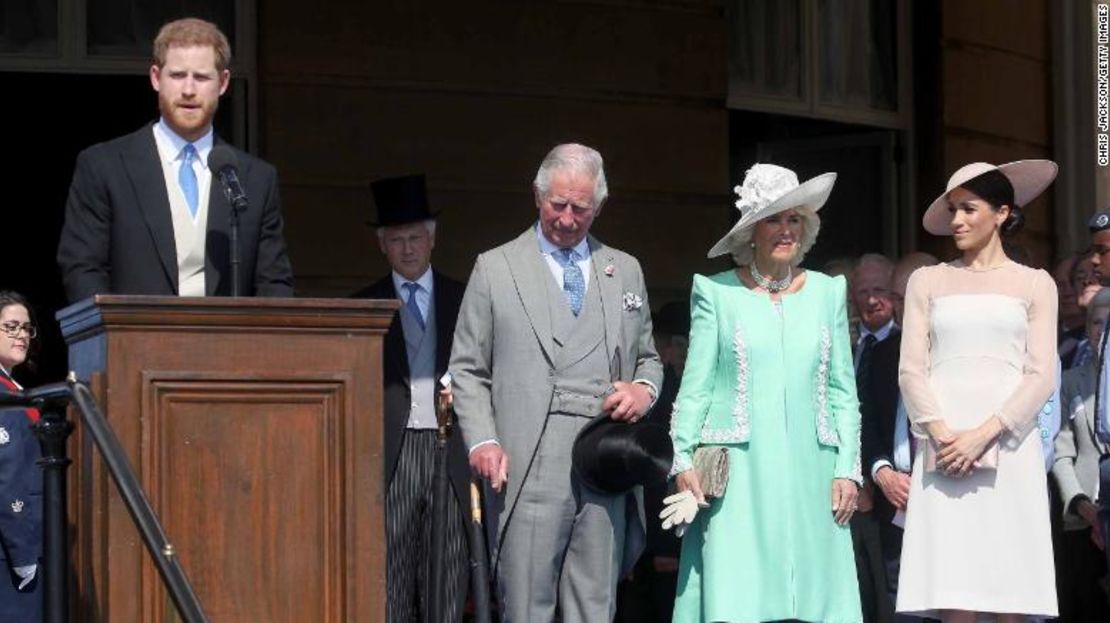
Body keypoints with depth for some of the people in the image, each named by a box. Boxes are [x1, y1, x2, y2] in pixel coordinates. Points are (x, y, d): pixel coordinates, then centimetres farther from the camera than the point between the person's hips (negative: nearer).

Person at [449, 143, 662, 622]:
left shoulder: (626, 271, 18)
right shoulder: (495, 268, 9)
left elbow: (648, 358, 25)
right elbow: (467, 370, 8)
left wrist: (644, 389, 1)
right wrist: (482, 441, -7)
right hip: (529, 470, -3)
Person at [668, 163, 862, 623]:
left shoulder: (828, 292, 12)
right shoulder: (716, 292, 5)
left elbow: (843, 391, 12)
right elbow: (694, 388, 4)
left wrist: (848, 468, 5)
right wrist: (683, 460, -5)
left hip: (810, 473, 2)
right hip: (739, 476, -2)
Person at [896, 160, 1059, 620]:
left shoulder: (1035, 285, 11)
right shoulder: (927, 281, 14)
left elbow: (1040, 376, 2)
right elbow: (911, 370, 6)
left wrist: (983, 435, -10)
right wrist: (942, 435, -10)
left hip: (1009, 451, -1)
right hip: (943, 454, 1)